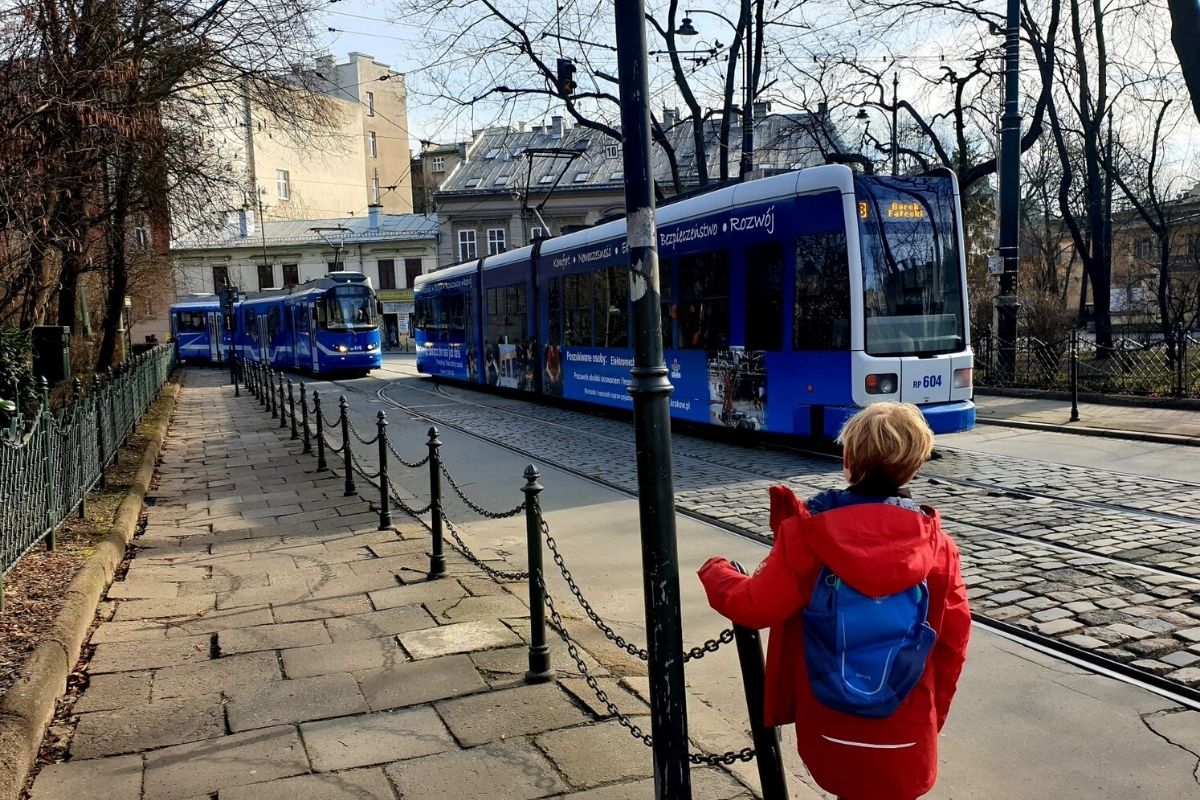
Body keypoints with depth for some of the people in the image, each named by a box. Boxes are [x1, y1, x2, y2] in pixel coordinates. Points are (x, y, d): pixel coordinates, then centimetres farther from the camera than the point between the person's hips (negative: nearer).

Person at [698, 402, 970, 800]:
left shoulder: (808, 532, -14)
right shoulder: (937, 545, -7)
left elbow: (756, 607, -13)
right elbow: (953, 640, -2)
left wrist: (715, 573, 8)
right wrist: (933, 713, 13)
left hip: (831, 732, -1)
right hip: (905, 737, 1)